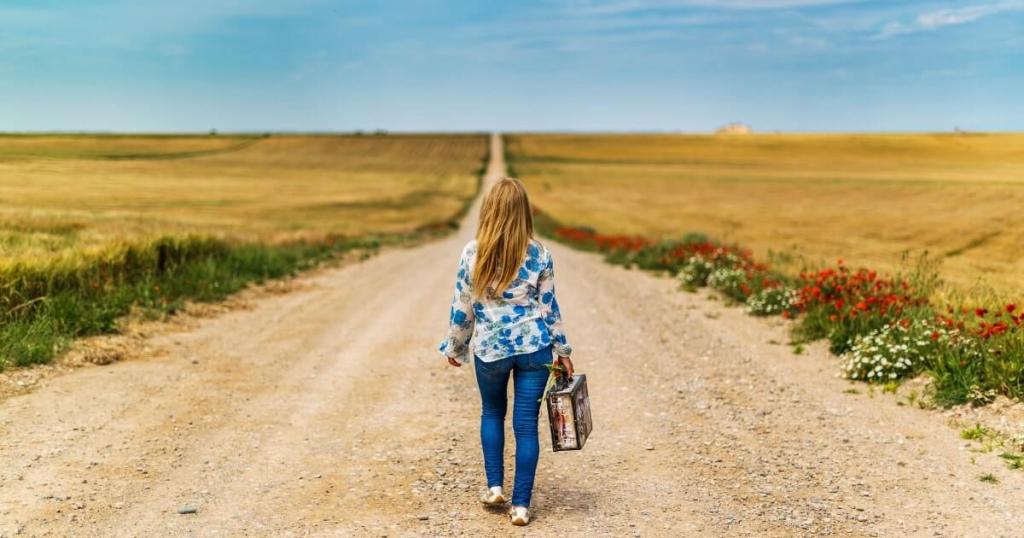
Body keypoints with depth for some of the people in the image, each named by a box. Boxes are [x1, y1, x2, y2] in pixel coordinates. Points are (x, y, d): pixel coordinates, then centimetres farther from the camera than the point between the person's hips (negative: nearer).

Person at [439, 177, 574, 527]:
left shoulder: (472, 253, -7)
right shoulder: (538, 254, -5)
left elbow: (461, 308, -1)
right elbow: (549, 307, 1)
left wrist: (455, 347, 13)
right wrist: (562, 349, 11)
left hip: (489, 348, 0)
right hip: (534, 347, 0)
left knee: (492, 413, 24)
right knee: (526, 424, 5)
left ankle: (494, 486, 21)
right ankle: (521, 504, 7)